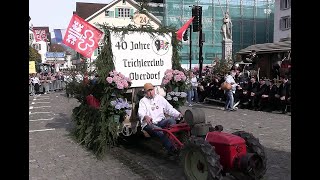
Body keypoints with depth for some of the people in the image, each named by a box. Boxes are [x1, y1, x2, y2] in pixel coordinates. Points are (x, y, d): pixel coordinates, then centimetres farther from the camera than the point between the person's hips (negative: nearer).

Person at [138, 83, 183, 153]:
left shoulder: (160, 98, 16)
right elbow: (141, 112, -14)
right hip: (149, 124, -4)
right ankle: (171, 149, -34)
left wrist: (178, 114, -5)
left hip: (161, 121, 4)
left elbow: (170, 109, 14)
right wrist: (145, 117, -39)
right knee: (160, 131, -34)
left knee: (171, 120, -27)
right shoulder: (143, 101, 5)